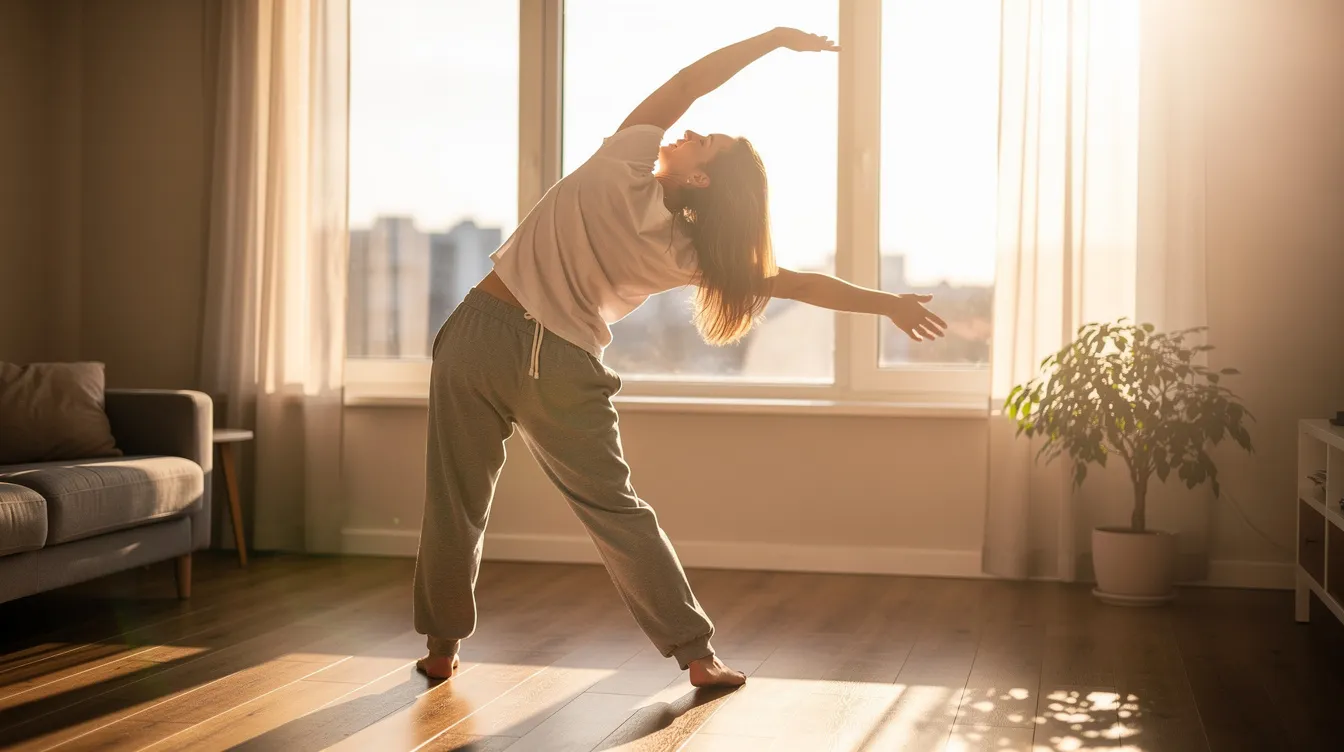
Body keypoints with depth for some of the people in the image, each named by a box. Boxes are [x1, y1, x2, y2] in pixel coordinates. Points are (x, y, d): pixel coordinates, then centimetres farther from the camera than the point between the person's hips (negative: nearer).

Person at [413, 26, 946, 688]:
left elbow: (686, 82, -5)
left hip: (481, 332, -1)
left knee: (456, 503, 11)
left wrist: (773, 38, -2)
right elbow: (792, 283, 2)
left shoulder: (624, 165, -10)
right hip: (565, 370, 2)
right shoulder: (685, 255, -3)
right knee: (618, 514, 12)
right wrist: (889, 303, 12)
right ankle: (696, 655, 13)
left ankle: (441, 647, 21)